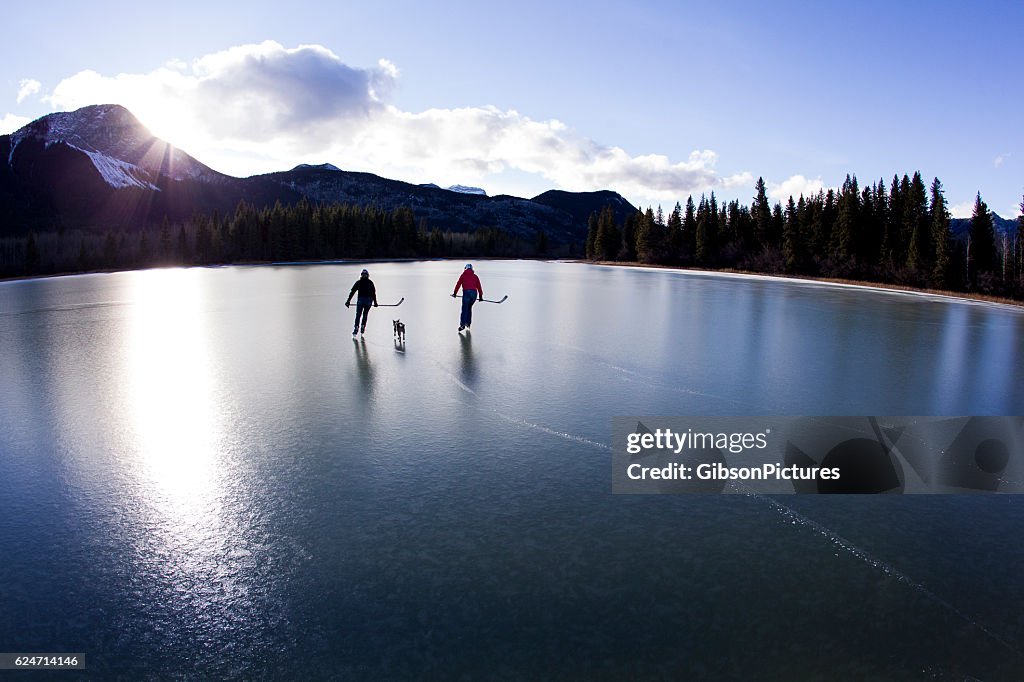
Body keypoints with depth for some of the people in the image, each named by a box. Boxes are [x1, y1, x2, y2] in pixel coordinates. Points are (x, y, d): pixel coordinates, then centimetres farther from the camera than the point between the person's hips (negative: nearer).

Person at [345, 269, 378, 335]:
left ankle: (356, 328, -8)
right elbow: (374, 293, 9)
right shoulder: (370, 282, 8)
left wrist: (348, 301, 3)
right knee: (365, 314, 15)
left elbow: (352, 292, 3)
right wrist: (375, 302, 15)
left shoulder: (358, 282, 6)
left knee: (358, 315, 4)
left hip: (360, 300, -1)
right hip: (369, 301, 1)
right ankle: (362, 327, 9)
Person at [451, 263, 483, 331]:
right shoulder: (475, 276, 18)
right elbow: (479, 286, 14)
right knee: (469, 308, 19)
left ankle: (462, 324, -18)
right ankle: (468, 323, 17)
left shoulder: (463, 275, 12)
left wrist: (455, 293, 15)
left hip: (466, 292, -3)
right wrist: (480, 295, 18)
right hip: (474, 292, 3)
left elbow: (458, 284, 8)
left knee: (464, 309, -5)